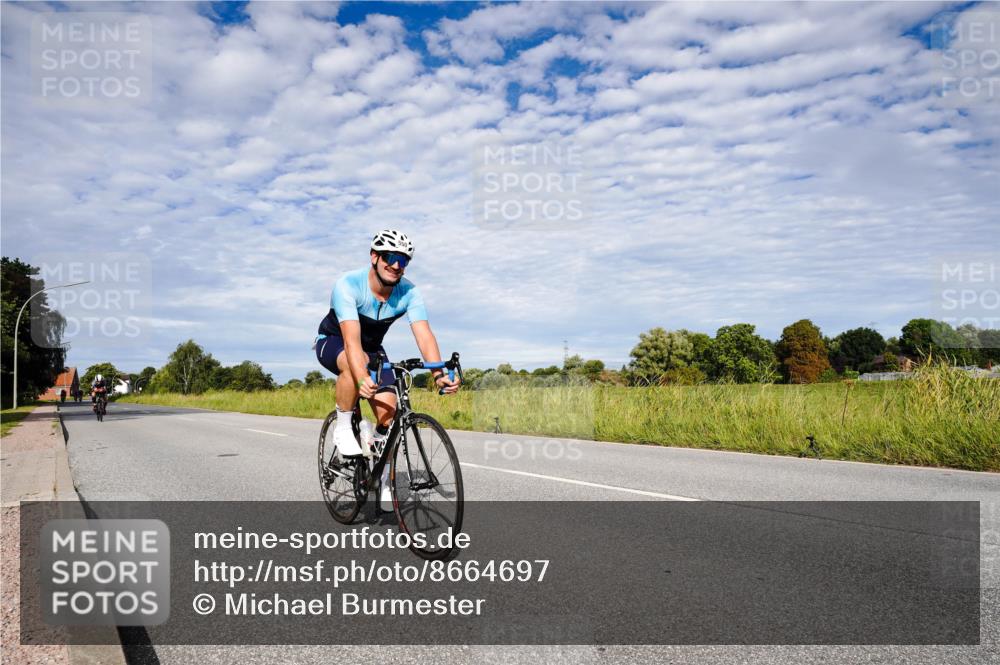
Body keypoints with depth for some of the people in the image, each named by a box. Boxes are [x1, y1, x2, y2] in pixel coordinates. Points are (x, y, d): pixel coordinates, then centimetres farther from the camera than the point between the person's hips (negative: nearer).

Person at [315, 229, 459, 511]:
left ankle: (382, 481, 7)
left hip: (372, 348, 4)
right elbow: (351, 339, -45)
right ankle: (343, 428, -17)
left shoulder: (408, 292, -22)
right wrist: (362, 379, -61)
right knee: (356, 361, -40)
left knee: (388, 409, -14)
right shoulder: (348, 285, -33)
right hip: (333, 342, -4)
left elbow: (424, 334, -33)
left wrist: (439, 373, -49)